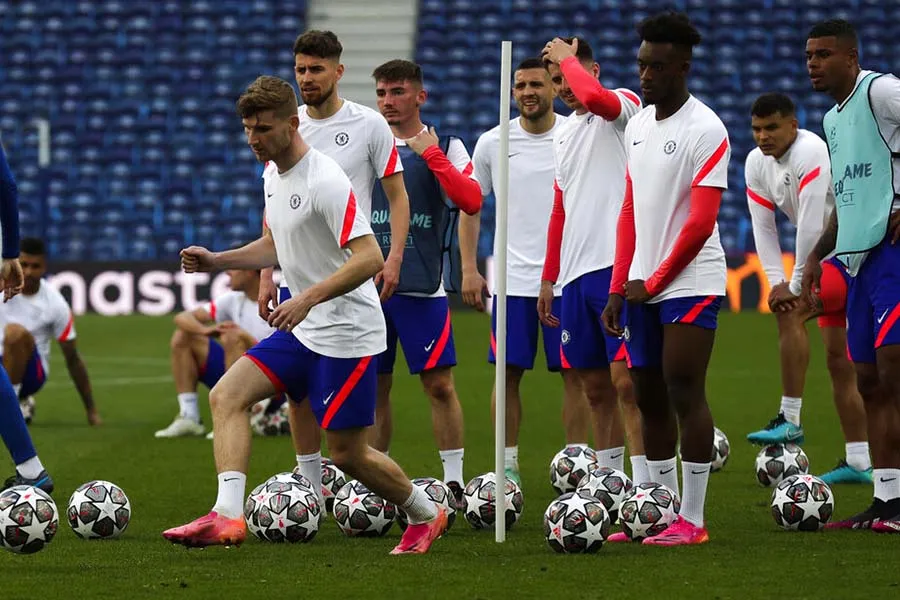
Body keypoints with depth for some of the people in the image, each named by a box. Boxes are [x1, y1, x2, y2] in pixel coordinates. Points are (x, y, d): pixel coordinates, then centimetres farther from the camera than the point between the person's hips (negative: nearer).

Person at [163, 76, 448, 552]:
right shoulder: (272, 174, 8)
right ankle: (227, 516, -17)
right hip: (303, 330, 9)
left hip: (346, 333, -9)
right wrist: (217, 260, 11)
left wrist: (307, 298, -34)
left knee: (347, 453, -1)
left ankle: (424, 514, 24)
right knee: (226, 395, -8)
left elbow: (370, 258, -26)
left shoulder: (324, 181, -20)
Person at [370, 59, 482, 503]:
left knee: (440, 384, -5)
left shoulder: (444, 147, 2)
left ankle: (454, 482, 1)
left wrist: (432, 155, -15)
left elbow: (471, 201, -13)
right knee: (373, 388, 6)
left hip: (421, 287, -3)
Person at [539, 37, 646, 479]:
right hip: (574, 274, 8)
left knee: (625, 381, -12)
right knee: (595, 387, 9)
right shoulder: (563, 134, 21)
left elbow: (593, 96, -28)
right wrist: (548, 278, 24)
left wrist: (567, 57, -10)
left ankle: (645, 488, -13)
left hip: (616, 265, -8)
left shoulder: (624, 105, -2)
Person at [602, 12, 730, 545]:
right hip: (642, 286, 7)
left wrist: (653, 282, -11)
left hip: (690, 282, -7)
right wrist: (619, 288, 12)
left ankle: (693, 520, -6)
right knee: (650, 398, 9)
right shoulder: (638, 125, 13)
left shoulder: (705, 130, -11)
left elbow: (701, 222, -15)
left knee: (685, 393, -10)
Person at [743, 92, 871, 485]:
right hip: (829, 262, 9)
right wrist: (776, 282, -10)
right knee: (838, 359, 7)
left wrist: (795, 287, -22)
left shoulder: (811, 153, -22)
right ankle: (858, 462, 11)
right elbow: (763, 230, 2)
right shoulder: (756, 164, 3)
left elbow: (811, 225, -25)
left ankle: (790, 420, -24)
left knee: (790, 313, -25)